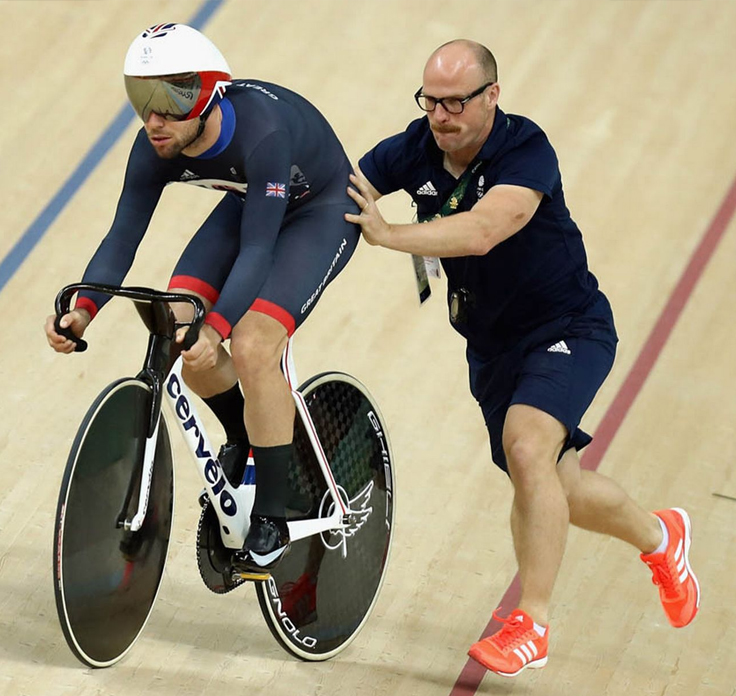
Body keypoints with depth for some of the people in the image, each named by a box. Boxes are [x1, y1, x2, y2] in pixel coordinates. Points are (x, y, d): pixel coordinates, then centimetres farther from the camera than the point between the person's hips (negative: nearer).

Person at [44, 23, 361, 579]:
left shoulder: (263, 133, -39)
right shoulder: (156, 149, -21)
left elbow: (257, 247, -41)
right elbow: (124, 235, -21)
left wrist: (217, 328, -53)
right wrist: (83, 309, -38)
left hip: (321, 210, -6)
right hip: (249, 202, 6)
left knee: (252, 347, -24)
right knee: (178, 323, -14)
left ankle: (272, 521, -12)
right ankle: (244, 439, 16)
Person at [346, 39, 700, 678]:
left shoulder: (526, 151, -27)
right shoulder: (415, 150, -11)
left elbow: (481, 232, -43)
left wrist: (388, 235, -52)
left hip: (568, 329, -7)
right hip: (492, 344, 7)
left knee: (526, 444, -31)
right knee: (555, 491, 16)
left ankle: (531, 624, -22)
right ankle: (659, 537, 46)